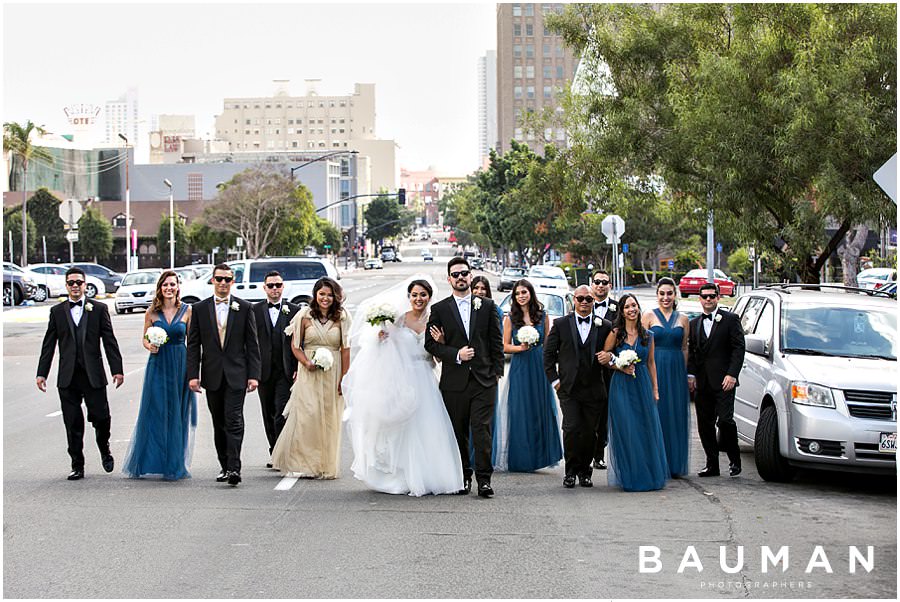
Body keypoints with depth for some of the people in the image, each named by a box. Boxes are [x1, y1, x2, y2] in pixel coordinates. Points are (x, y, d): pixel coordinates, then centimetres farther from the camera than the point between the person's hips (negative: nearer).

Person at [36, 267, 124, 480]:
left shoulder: (99, 309, 5)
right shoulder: (57, 311, 9)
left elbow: (110, 341, 3)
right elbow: (48, 345, 9)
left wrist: (117, 370, -3)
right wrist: (41, 373, 4)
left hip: (93, 375, -1)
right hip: (68, 378, 1)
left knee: (101, 418, -2)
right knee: (73, 424, 2)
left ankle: (104, 450, 27)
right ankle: (77, 466, 12)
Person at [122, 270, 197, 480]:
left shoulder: (187, 311, 1)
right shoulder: (152, 312, 3)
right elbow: (145, 337, 11)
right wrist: (149, 346, -12)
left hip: (180, 366, 0)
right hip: (158, 366, 0)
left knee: (177, 415, 3)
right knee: (155, 412, -2)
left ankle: (175, 465, 12)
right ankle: (152, 461, 8)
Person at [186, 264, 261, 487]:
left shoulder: (244, 308, 3)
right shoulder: (200, 308, 6)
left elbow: (252, 344, 3)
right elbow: (193, 345, 5)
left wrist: (254, 375, -4)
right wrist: (193, 375, -3)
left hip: (236, 375, -2)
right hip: (212, 375, 2)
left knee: (234, 421, -12)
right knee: (219, 423, 9)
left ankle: (234, 468, -17)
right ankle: (225, 466, 18)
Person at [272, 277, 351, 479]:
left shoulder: (341, 317, 3)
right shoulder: (304, 316, 1)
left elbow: (345, 349, 0)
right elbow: (295, 346, 4)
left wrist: (344, 378, -5)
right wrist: (307, 362, -13)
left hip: (332, 373, 1)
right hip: (309, 373, -1)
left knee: (330, 419, 5)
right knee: (308, 415, -8)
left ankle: (327, 466, 15)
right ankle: (307, 464, 1)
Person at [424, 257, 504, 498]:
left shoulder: (487, 306, 9)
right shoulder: (439, 309, 6)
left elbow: (496, 342, 9)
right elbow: (431, 343, 2)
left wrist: (497, 373, 3)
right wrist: (456, 355, -11)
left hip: (484, 380, -1)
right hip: (454, 381, 1)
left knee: (482, 429, -8)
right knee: (458, 431, 6)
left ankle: (484, 479, -7)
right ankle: (463, 476, 16)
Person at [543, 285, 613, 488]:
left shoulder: (605, 326, 7)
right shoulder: (561, 324, 5)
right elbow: (548, 354, 8)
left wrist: (609, 358, -10)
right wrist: (554, 380, 1)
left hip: (594, 390, 2)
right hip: (569, 389, -1)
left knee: (590, 432, 4)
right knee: (571, 428, -12)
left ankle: (584, 471, 19)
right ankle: (571, 471, 2)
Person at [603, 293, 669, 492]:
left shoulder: (647, 335, 7)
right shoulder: (615, 334, -2)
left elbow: (651, 363, 11)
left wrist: (655, 388, 8)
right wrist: (621, 367, -11)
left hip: (643, 386, 3)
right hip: (622, 387, -3)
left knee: (647, 429, 3)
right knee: (626, 429, -3)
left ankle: (650, 475, 13)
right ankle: (630, 477, 5)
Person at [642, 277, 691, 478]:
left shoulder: (683, 319, 10)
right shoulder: (649, 316, 2)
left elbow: (684, 348, 12)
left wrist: (684, 374, 6)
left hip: (676, 371, 3)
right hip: (654, 369, -3)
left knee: (676, 414, 3)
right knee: (655, 414, -3)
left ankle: (675, 464, 11)